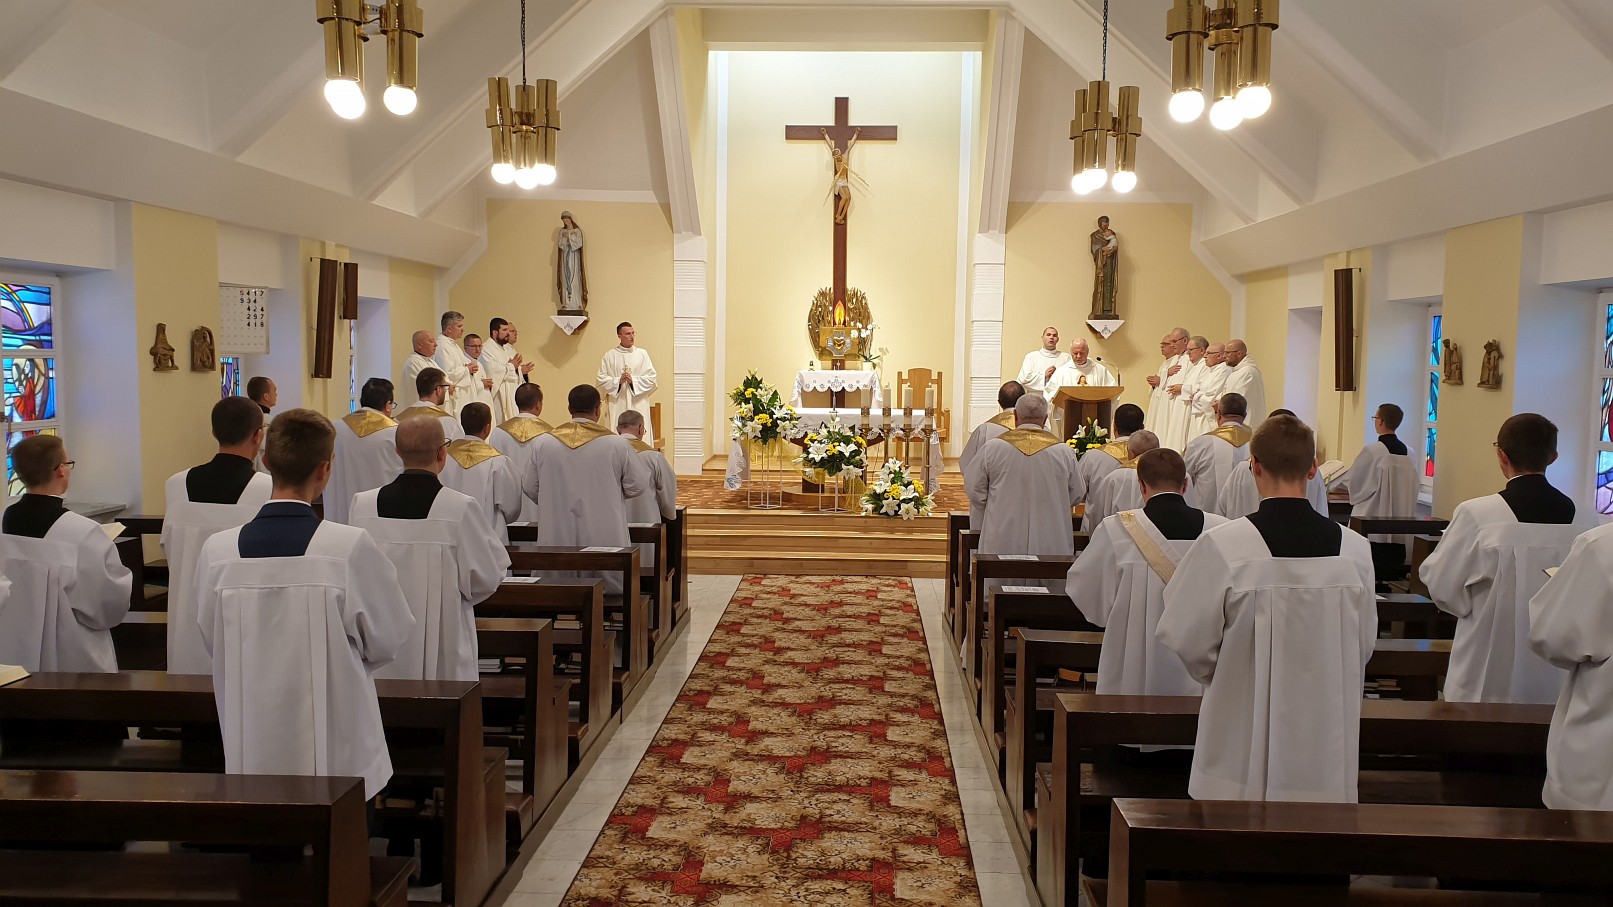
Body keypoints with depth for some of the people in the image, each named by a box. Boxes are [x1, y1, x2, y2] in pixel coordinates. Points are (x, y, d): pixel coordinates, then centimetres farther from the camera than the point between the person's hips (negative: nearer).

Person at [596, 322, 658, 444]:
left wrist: (633, 380, -11)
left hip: (638, 405, 1)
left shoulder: (642, 354, 8)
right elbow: (602, 379, 2)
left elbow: (651, 378, 2)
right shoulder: (609, 356, 6)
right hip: (617, 406, -1)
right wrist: (618, 381, -14)